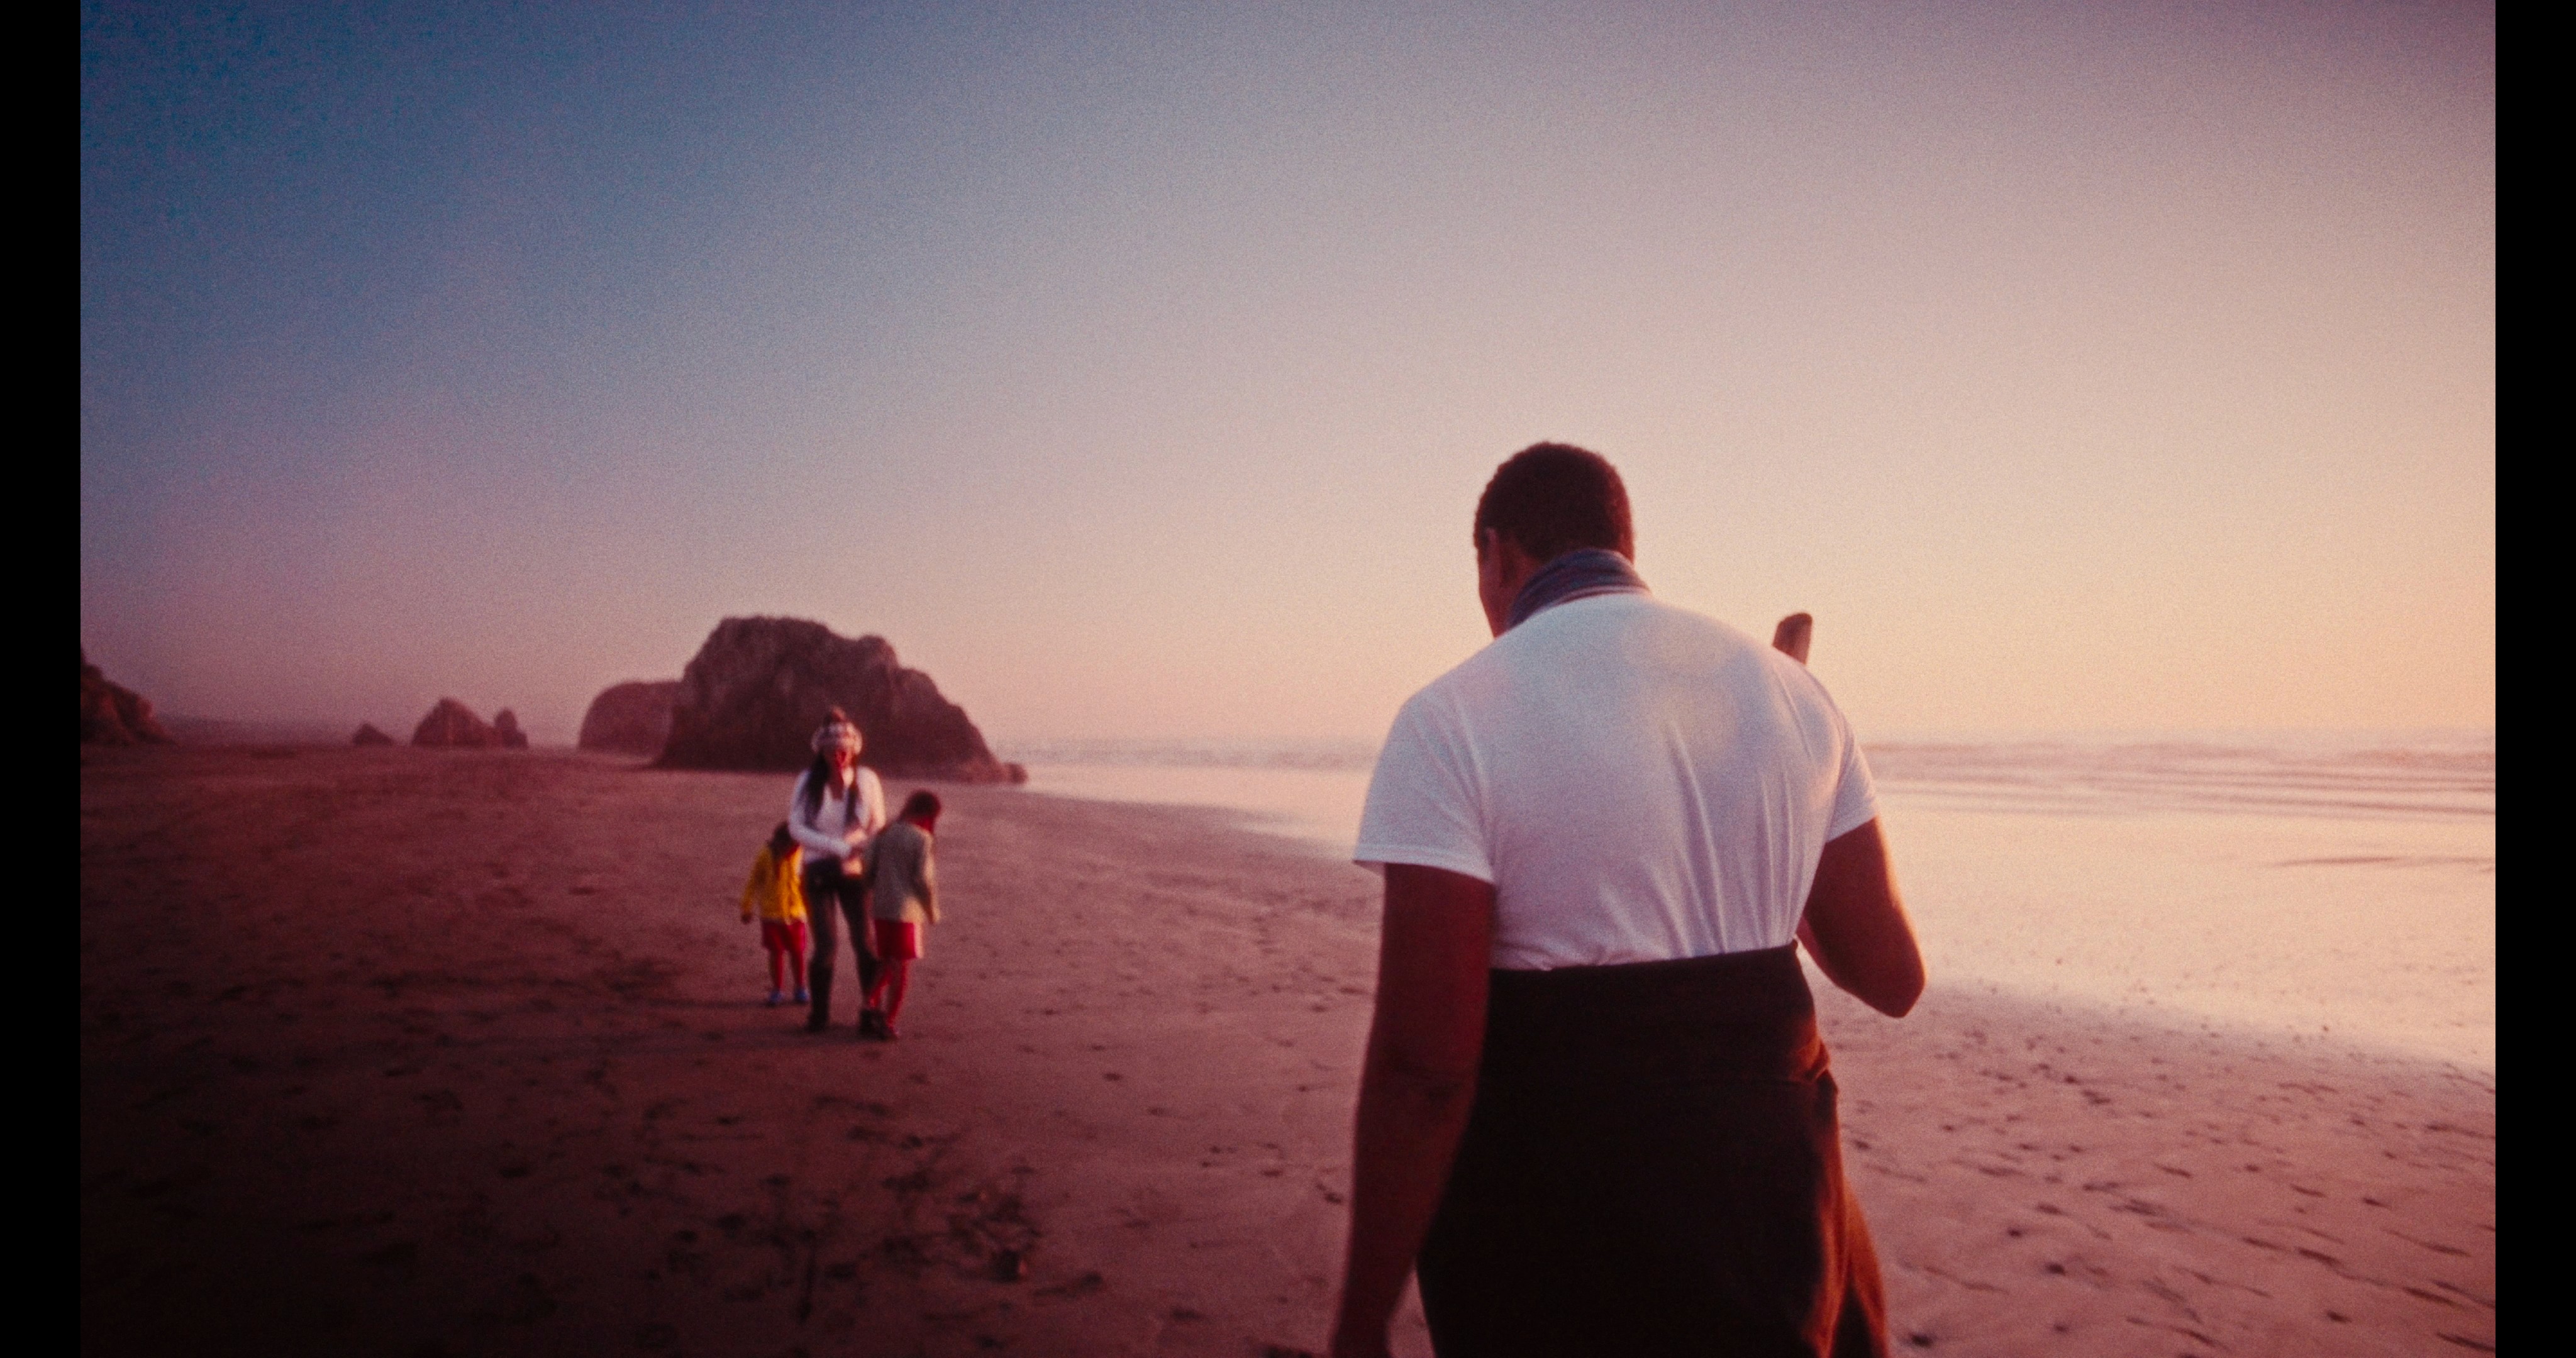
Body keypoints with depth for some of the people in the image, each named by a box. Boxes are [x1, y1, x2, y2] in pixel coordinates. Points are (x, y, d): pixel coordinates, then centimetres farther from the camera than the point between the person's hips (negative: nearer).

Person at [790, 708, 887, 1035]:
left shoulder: (867, 780, -4)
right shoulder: (809, 782, -4)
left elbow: (878, 827, 4)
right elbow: (796, 827, -9)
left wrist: (858, 853, -16)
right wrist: (839, 847, -19)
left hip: (855, 872, 0)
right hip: (819, 871, 0)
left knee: (867, 943, -3)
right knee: (826, 947, -2)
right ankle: (820, 1014, 15)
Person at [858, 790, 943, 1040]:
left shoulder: (883, 834, 8)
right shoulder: (921, 838, -10)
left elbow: (869, 874, 9)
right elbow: (923, 879, -13)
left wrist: (867, 911, 18)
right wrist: (933, 911, 1)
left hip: (880, 909, 6)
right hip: (906, 912, -6)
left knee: (885, 963, 19)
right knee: (901, 968, 4)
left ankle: (871, 1006, 5)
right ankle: (887, 1022, 5)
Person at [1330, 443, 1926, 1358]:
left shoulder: (1451, 721, -15)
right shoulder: (1791, 691, 1)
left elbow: (1426, 1062, -20)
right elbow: (1891, 975, 4)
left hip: (1553, 1240, -4)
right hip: (1768, 1203, 5)